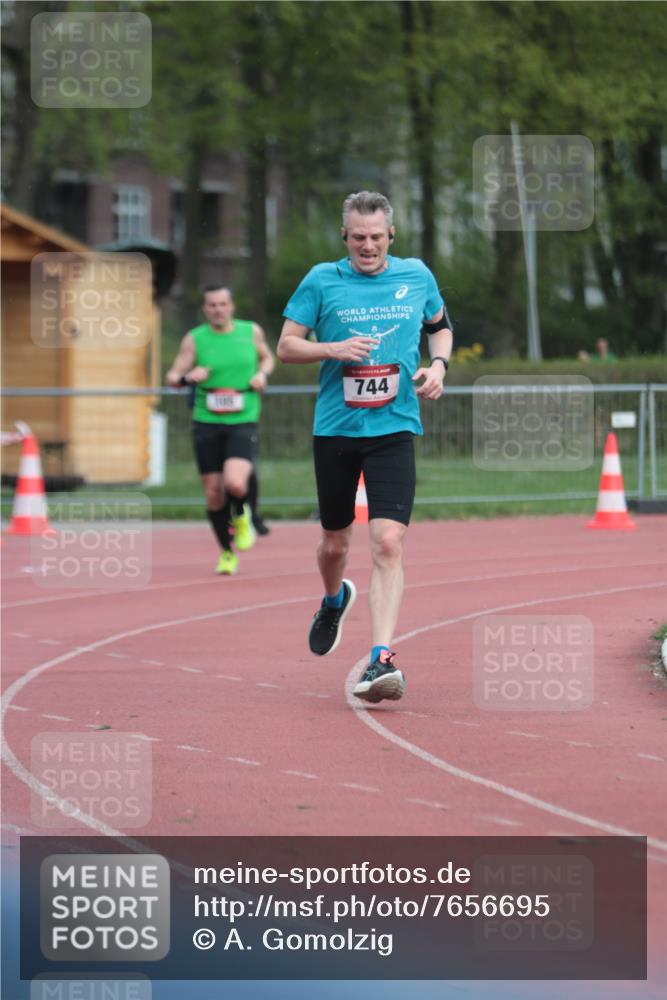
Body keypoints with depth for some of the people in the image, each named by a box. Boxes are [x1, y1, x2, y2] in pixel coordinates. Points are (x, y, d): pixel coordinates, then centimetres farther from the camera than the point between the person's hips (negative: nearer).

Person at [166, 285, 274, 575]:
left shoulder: (251, 332, 4)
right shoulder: (194, 339, 0)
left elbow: (267, 358, 23)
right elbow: (171, 377, 3)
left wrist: (262, 373, 1)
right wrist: (188, 376, -19)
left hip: (243, 422, -1)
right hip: (207, 423, 1)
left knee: (235, 483, -23)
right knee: (214, 493, 2)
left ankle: (240, 517, 13)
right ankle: (227, 552, 23)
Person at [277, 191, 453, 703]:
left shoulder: (416, 276, 5)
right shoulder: (321, 281, 0)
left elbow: (440, 323, 23)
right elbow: (286, 345, 2)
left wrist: (439, 364, 3)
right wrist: (334, 348, -16)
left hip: (394, 428, -1)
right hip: (335, 429, 1)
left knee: (388, 542, -16)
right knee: (335, 542, 13)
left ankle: (382, 658, -19)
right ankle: (335, 601, 49)